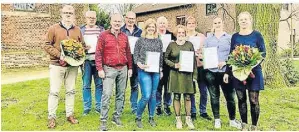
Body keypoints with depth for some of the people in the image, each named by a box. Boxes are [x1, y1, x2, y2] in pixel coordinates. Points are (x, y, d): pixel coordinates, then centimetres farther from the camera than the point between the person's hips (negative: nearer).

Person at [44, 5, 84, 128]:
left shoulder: (77, 30, 8)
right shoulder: (54, 28, -2)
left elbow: (82, 45, 14)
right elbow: (47, 45, -5)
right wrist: (59, 55, -17)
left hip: (73, 66, 4)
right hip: (57, 65, -3)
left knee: (71, 91, 11)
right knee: (54, 91, 1)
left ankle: (70, 114, 22)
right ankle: (51, 117, 12)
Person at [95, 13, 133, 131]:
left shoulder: (124, 36, 10)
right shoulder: (104, 35, -2)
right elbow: (98, 53, -5)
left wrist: (130, 67, 11)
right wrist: (100, 69, -11)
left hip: (123, 69, 5)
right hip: (109, 69, -4)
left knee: (120, 94, 10)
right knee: (106, 95, -8)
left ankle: (117, 117, 23)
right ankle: (103, 121, 2)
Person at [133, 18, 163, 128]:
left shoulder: (159, 41, 10)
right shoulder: (140, 40, 1)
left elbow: (161, 56, 12)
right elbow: (135, 54, -1)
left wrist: (161, 70, 9)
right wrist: (139, 64, -17)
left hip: (156, 71, 4)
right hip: (144, 71, -4)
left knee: (153, 95, 10)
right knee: (146, 96, -9)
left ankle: (151, 118, 24)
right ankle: (138, 118, 11)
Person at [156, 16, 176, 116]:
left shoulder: (171, 35, 8)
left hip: (168, 65, 2)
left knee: (168, 86, 8)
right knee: (158, 86, 4)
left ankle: (167, 106, 22)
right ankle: (158, 106, 18)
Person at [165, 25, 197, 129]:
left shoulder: (189, 44, 5)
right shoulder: (171, 45, 3)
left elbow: (194, 60, 5)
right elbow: (165, 58, 6)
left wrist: (194, 74, 0)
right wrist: (174, 65, -10)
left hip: (187, 74, 1)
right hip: (175, 74, 0)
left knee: (187, 97, 4)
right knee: (176, 97, 5)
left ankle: (188, 118, 18)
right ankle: (178, 119, 17)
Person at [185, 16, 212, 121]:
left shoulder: (202, 36, 8)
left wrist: (203, 56, -11)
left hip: (200, 66, 1)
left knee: (203, 90, 5)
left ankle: (203, 111, 22)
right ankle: (192, 112, 18)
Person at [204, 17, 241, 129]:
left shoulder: (229, 38, 5)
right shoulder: (208, 39, 11)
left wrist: (225, 62, -14)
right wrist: (207, 62, -9)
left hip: (225, 71, -1)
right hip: (211, 72, 2)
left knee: (230, 96, 2)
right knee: (214, 96, 8)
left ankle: (232, 120, 20)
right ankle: (217, 120, 21)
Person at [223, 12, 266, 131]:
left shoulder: (257, 35, -1)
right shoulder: (235, 37, 7)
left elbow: (263, 53, -1)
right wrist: (227, 72, 5)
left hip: (253, 72, -3)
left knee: (253, 100, 0)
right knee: (241, 99, 8)